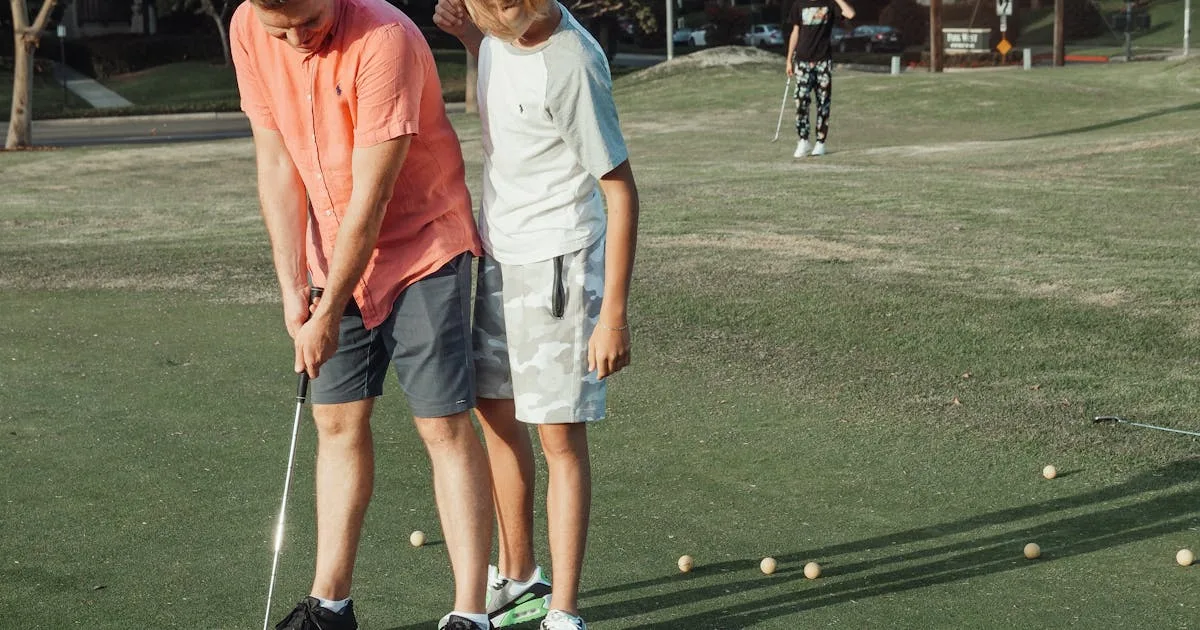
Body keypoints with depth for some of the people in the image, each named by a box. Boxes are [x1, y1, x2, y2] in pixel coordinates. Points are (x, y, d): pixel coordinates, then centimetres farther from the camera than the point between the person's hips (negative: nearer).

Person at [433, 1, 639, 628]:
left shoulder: (571, 64, -26)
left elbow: (620, 191, -21)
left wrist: (614, 315, -22)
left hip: (556, 263, -9)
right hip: (499, 253, 9)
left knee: (560, 436, -4)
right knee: (495, 414, 18)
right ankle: (517, 578, 35)